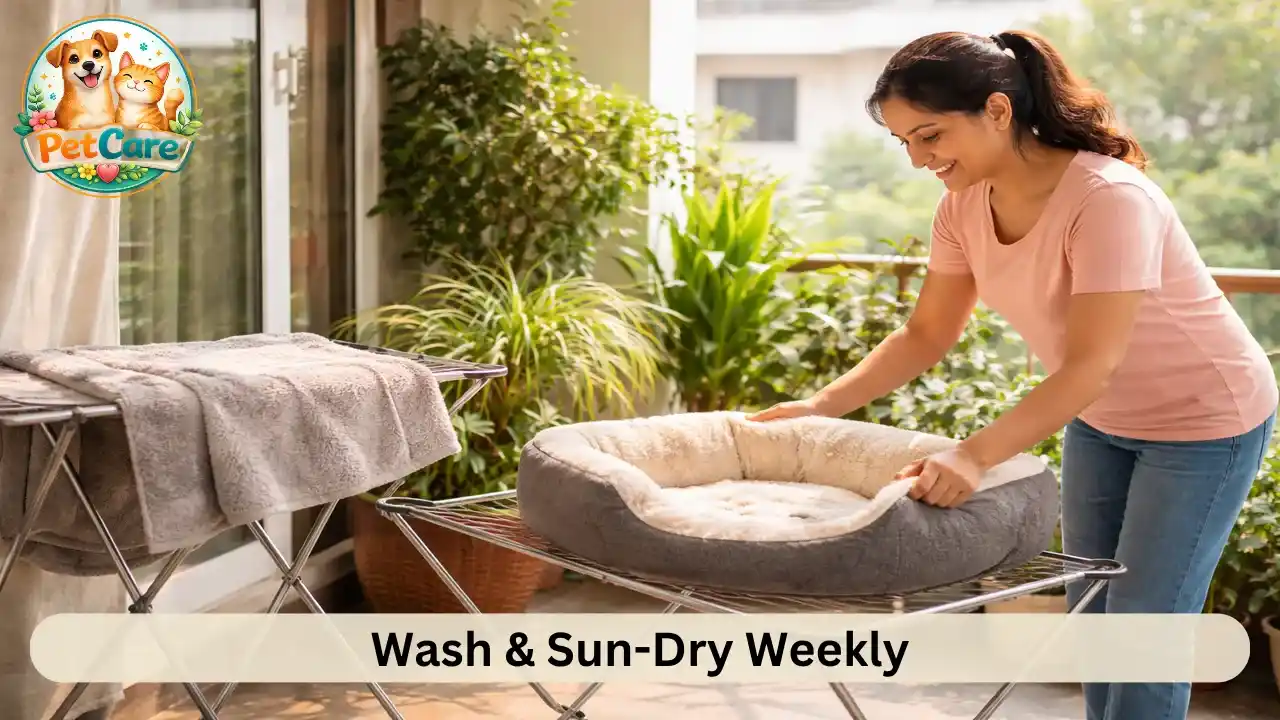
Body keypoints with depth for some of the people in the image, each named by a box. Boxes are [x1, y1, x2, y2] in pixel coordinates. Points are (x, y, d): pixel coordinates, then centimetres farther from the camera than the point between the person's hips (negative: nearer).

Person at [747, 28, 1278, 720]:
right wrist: (821, 405, -13)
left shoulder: (1108, 198, -33)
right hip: (1101, 419, 7)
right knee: (1090, 614, 13)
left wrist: (974, 455, -49)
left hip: (1203, 420, -7)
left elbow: (1089, 368, -37)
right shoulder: (964, 204, -11)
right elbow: (925, 334, -1)